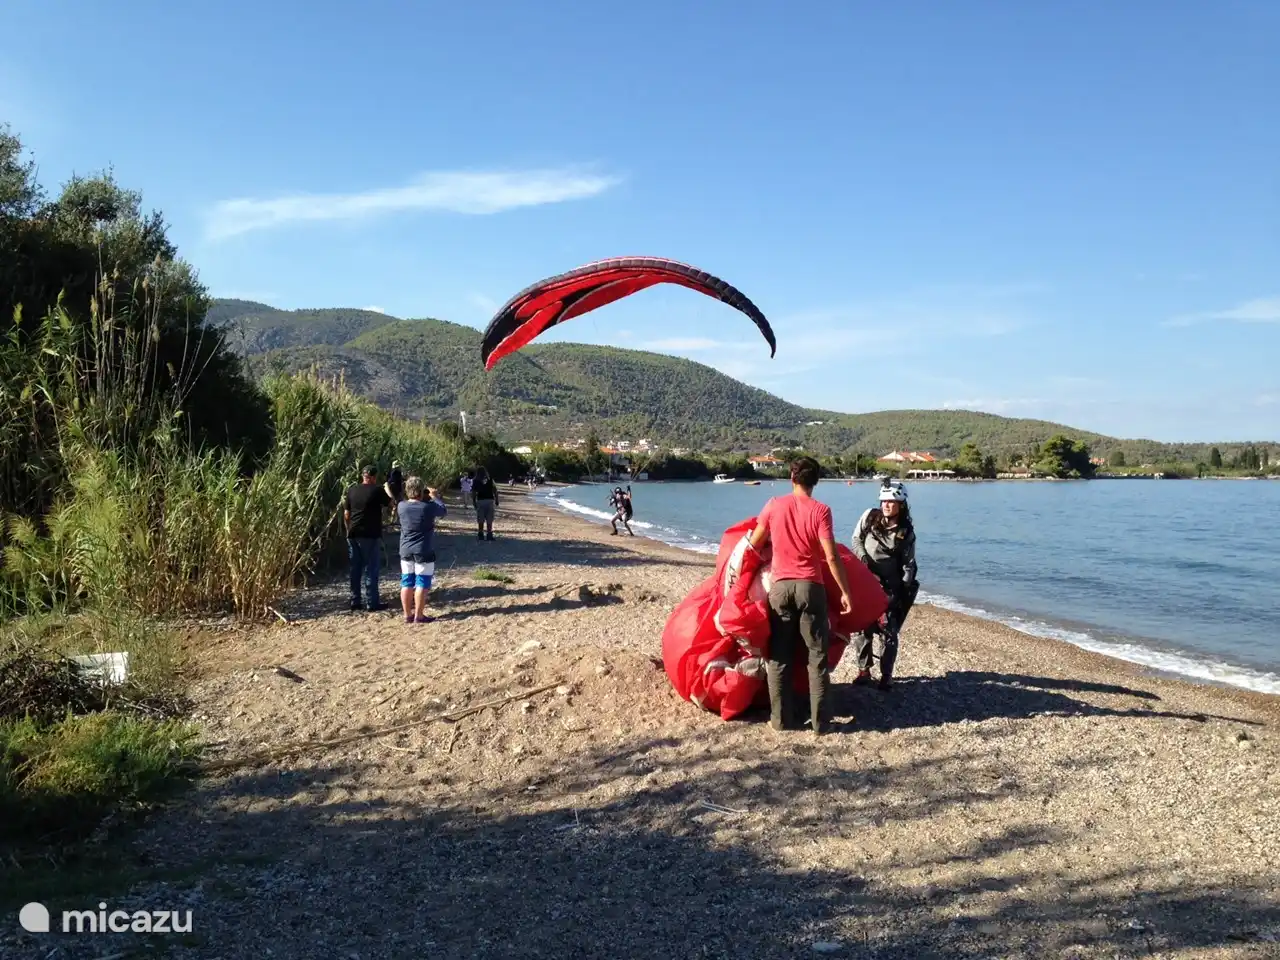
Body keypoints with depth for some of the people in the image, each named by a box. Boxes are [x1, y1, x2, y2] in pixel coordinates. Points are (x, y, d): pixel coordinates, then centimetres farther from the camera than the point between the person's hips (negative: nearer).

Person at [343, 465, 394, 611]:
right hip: (371, 535, -5)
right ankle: (372, 603, 1)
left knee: (355, 569, 10)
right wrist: (387, 489, 23)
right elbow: (390, 503, 8)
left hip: (353, 535, 5)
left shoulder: (351, 490, 6)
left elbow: (346, 514, 8)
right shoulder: (377, 490, -9)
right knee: (371, 569, 0)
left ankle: (355, 602, 12)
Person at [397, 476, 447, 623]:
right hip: (424, 551, -5)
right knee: (422, 583, 1)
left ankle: (408, 615, 17)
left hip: (406, 551, 5)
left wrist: (429, 498, 22)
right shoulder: (429, 507, -14)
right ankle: (419, 616, 3)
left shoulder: (401, 506, -3)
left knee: (407, 583, 11)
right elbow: (443, 510, 5)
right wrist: (435, 496, 18)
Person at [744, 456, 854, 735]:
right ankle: (819, 720, 8)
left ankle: (780, 719, 12)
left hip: (780, 586, 2)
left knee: (778, 655, 10)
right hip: (810, 586, -2)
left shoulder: (774, 505, 0)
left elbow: (754, 545, 7)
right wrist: (845, 591, -3)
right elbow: (831, 556, -11)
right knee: (817, 655, 7)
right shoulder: (820, 510, -6)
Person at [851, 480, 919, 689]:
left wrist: (905, 589, -10)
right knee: (863, 627, 7)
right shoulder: (869, 516, -1)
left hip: (889, 587, -2)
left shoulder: (906, 532, -2)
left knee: (888, 630, -4)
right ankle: (864, 670, 19)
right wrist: (862, 557, -10)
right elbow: (856, 539, 8)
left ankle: (886, 675, 6)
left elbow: (909, 564, -1)